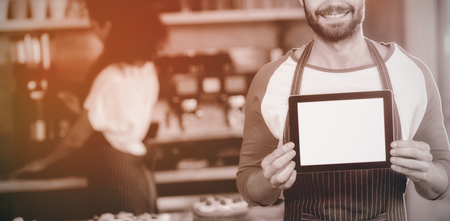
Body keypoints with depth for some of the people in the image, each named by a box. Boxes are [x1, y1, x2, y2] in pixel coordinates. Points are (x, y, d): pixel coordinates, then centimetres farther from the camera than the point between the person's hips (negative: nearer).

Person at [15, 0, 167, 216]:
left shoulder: (112, 78, -23)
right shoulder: (146, 67, 0)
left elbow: (75, 139, -12)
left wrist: (43, 162, 4)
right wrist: (84, 112, 20)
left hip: (115, 181, -8)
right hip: (139, 174, 8)